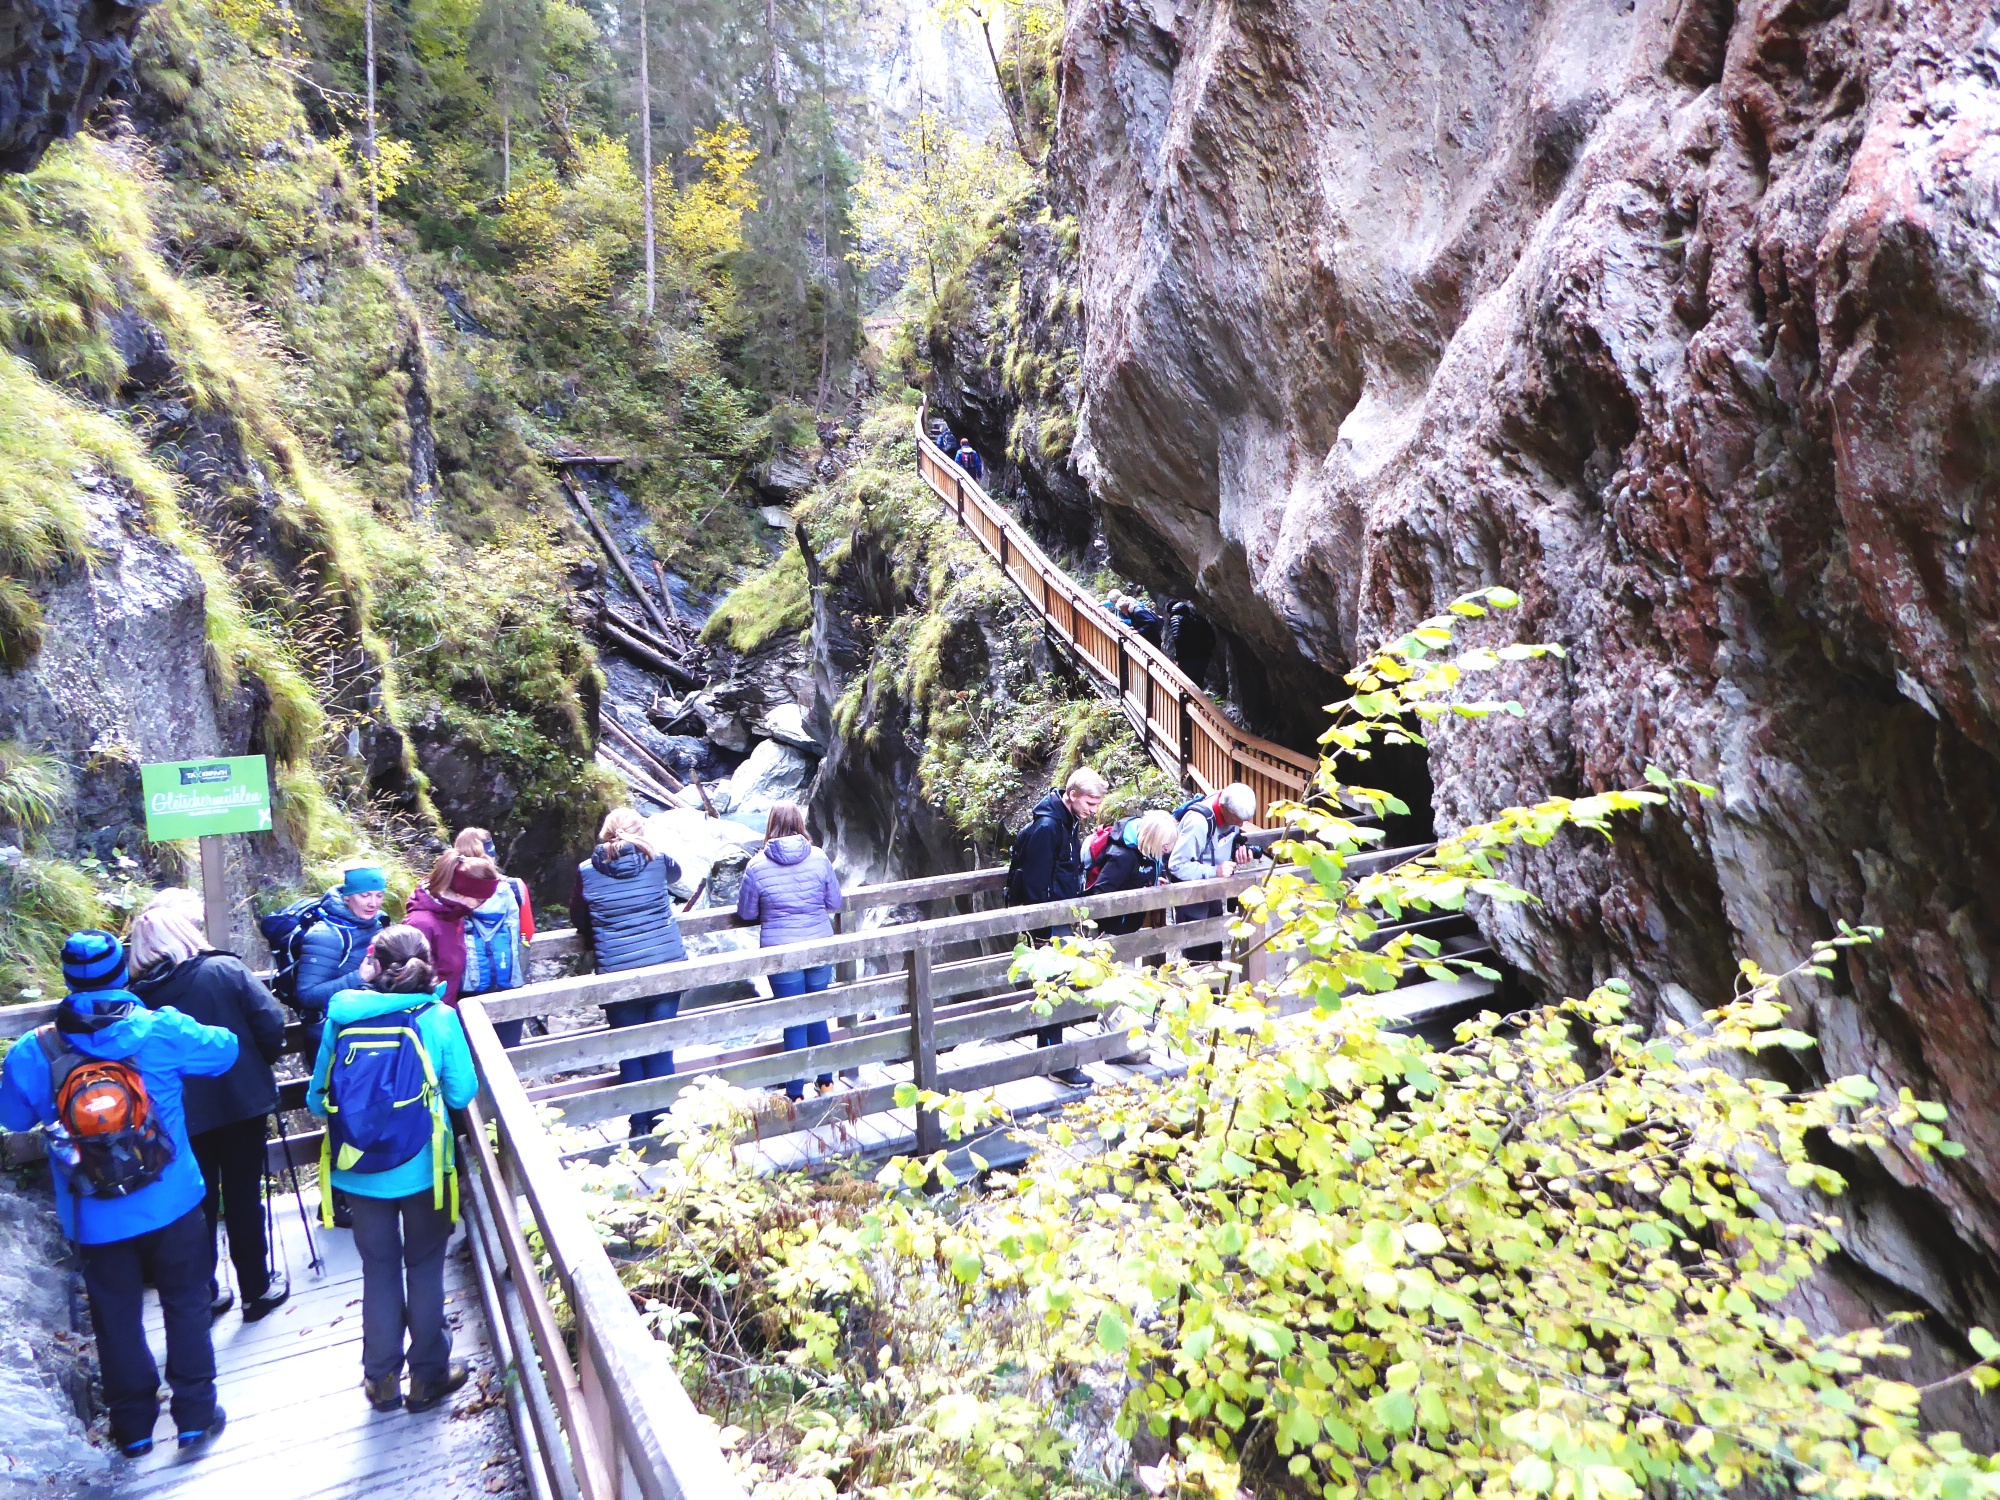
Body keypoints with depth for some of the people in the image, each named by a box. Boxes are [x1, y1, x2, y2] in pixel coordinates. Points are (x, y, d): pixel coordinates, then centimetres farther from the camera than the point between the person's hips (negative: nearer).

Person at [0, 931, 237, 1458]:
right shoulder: (163, 1031, -14)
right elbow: (225, 1049, 5)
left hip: (95, 1218, 1)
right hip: (171, 1204, -1)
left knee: (116, 1318, 17)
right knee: (186, 1305, 15)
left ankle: (133, 1425, 30)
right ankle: (195, 1417, 22)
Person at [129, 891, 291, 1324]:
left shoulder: (139, 994, -3)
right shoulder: (225, 970, -11)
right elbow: (271, 1024, -14)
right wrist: (260, 1063, 4)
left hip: (181, 1112, 2)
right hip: (240, 1101, -2)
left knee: (198, 1205, 16)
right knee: (243, 1199, 9)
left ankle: (203, 1296, 25)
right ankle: (257, 1290, 19)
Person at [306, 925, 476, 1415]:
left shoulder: (342, 1017, -7)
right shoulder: (438, 1019, -12)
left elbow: (316, 1098, 0)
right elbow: (462, 1093, -7)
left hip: (359, 1171, 2)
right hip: (422, 1169, -2)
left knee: (379, 1270, 16)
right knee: (425, 1268, 13)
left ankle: (382, 1379, 27)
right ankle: (427, 1375, 23)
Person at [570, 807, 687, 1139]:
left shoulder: (587, 871, -5)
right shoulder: (657, 861, -2)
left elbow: (578, 917, 9)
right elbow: (675, 873, 22)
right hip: (667, 969, 1)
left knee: (630, 1053, 11)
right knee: (661, 1050, 10)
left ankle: (639, 1125, 18)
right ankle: (660, 1121, 15)